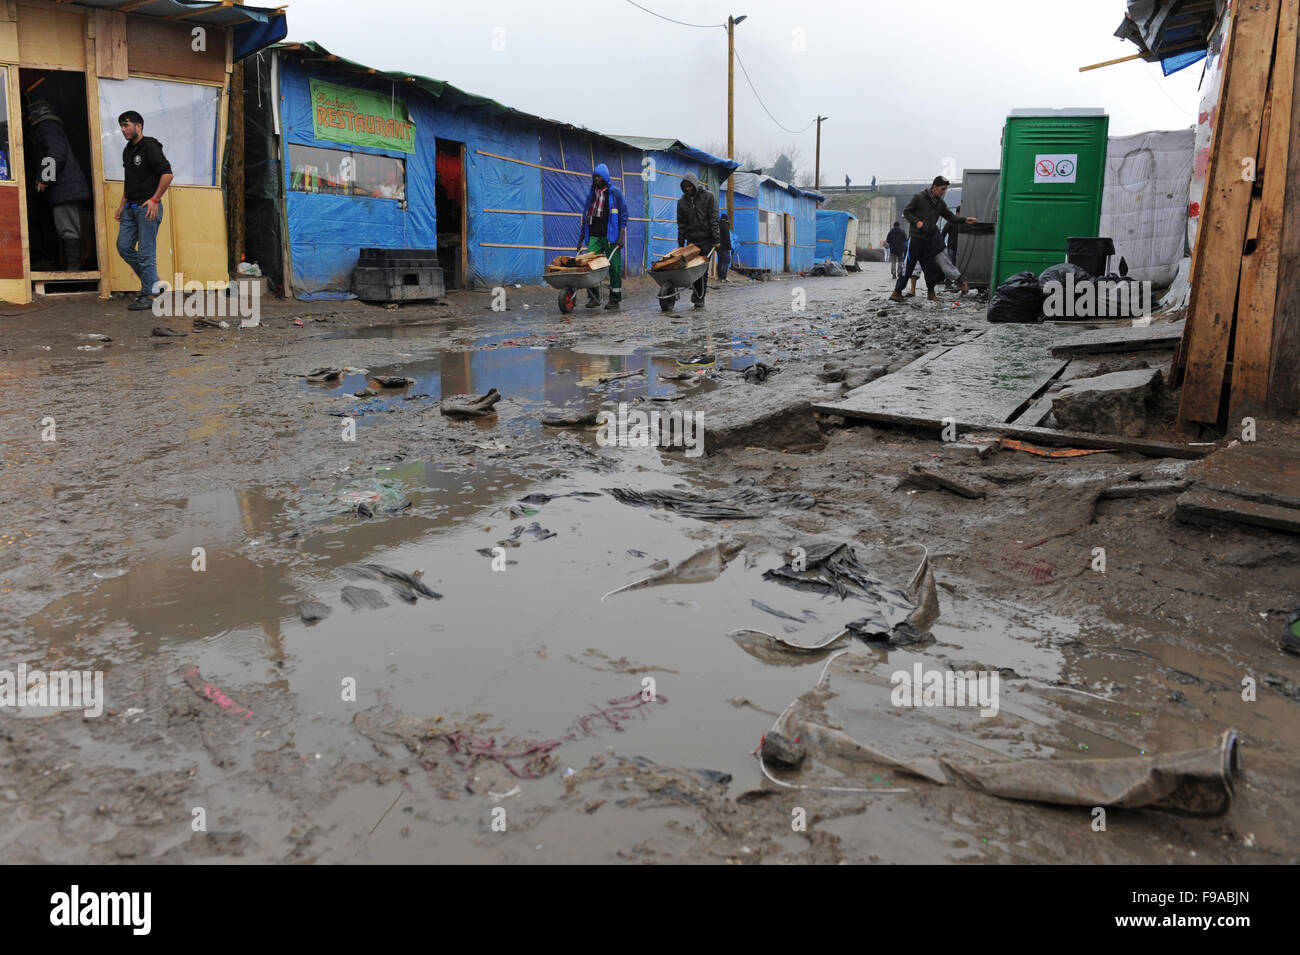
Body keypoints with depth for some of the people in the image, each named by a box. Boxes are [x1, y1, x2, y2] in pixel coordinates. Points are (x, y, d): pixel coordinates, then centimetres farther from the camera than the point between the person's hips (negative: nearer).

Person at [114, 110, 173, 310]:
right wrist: (122, 205, 19)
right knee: (124, 246, 6)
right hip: (131, 208, 9)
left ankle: (149, 295, -1)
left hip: (148, 207, -9)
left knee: (146, 252, -7)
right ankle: (153, 282, 18)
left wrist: (155, 200, -18)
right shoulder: (127, 150, 18)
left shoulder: (150, 147, -9)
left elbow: (167, 174, -18)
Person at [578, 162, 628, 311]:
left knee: (614, 267, -3)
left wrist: (621, 236, -11)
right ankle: (594, 297, -1)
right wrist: (581, 237, 19)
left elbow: (623, 214, -1)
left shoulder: (615, 192, 3)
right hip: (594, 236, 4)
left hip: (611, 236, -4)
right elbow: (586, 216, 23)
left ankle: (615, 300, 2)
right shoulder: (591, 194, 17)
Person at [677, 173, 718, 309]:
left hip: (706, 239, -3)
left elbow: (714, 220, -3)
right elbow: (681, 224, 12)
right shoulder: (682, 202, 10)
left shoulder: (708, 197, 0)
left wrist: (716, 239, -9)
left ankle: (700, 298, 1)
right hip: (691, 240, 3)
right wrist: (680, 243, 6)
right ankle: (697, 290, 18)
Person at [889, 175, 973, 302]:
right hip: (915, 237, -5)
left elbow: (950, 216, 16)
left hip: (929, 240, 5)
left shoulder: (940, 202, 12)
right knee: (908, 265, -7)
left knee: (931, 267, 3)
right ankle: (897, 291, -2)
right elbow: (906, 212, -1)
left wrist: (965, 220, 3)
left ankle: (930, 291, 15)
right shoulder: (919, 197, -4)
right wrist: (916, 221, -16)